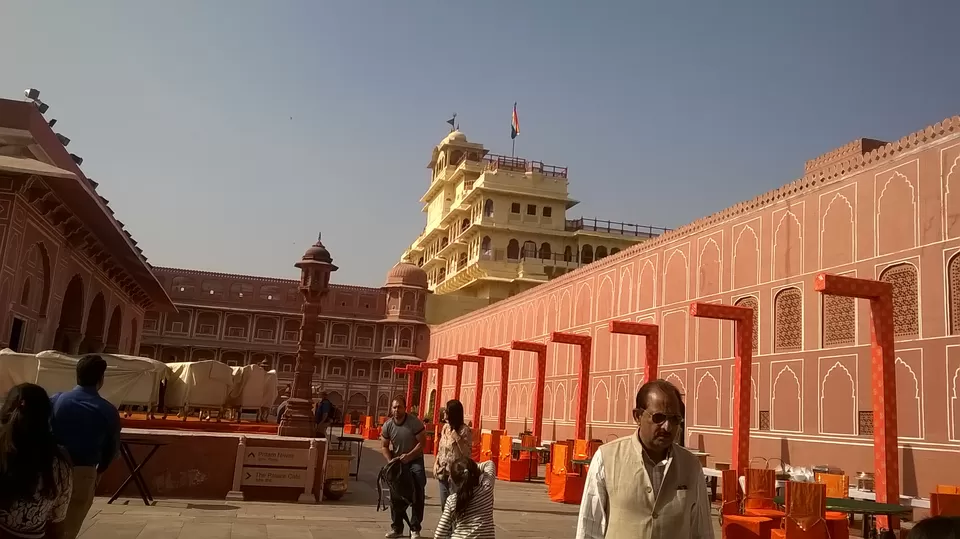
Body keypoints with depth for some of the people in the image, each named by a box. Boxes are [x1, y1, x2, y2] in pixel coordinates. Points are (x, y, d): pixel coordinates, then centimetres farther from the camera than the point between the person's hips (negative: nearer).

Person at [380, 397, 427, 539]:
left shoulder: (415, 422, -21)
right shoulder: (387, 425, -9)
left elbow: (422, 442, -17)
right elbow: (384, 446, 2)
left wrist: (409, 456, -27)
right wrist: (390, 460, -15)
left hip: (415, 460, -4)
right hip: (397, 462, 4)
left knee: (418, 496, -7)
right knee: (396, 496, 8)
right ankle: (397, 527, 21)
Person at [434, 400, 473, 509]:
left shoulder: (464, 430, -11)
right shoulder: (445, 427, 8)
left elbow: (466, 453, -14)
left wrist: (457, 438, -21)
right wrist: (436, 465, 7)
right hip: (443, 472, 7)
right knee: (444, 504, 13)